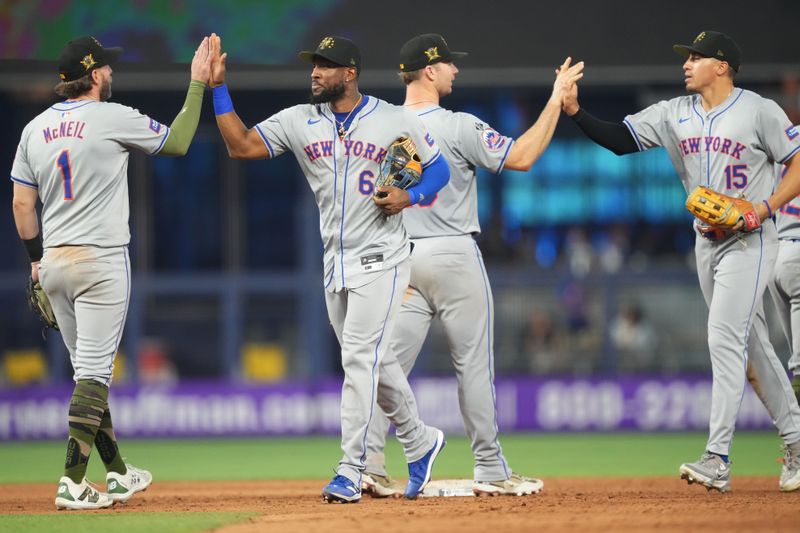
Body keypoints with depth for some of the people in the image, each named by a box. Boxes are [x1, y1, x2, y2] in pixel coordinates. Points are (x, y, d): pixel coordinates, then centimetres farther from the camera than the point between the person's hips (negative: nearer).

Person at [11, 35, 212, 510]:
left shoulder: (36, 128, 8)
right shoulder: (111, 118, -9)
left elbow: (21, 205, 10)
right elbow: (177, 143, 1)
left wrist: (37, 258, 20)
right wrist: (198, 84, 8)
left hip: (54, 262, 6)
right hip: (101, 259, -6)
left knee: (89, 371, 15)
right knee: (94, 370, -7)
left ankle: (119, 474, 22)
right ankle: (74, 483, -14)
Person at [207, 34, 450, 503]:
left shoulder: (396, 121, -4)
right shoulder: (299, 121, 5)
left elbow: (439, 168, 4)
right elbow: (241, 145, 0)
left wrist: (410, 196, -15)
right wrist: (219, 87, -8)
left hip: (380, 260, -5)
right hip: (336, 264, 5)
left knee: (360, 358, -13)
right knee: (376, 361, 13)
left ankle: (350, 473, -14)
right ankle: (420, 443, 32)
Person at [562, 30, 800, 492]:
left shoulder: (760, 111, -10)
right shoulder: (675, 114, 7)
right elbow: (619, 139, 3)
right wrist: (574, 111, -11)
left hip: (750, 241, -7)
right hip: (707, 242, 7)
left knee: (724, 340, -16)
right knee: (752, 345, 12)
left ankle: (718, 460, -20)